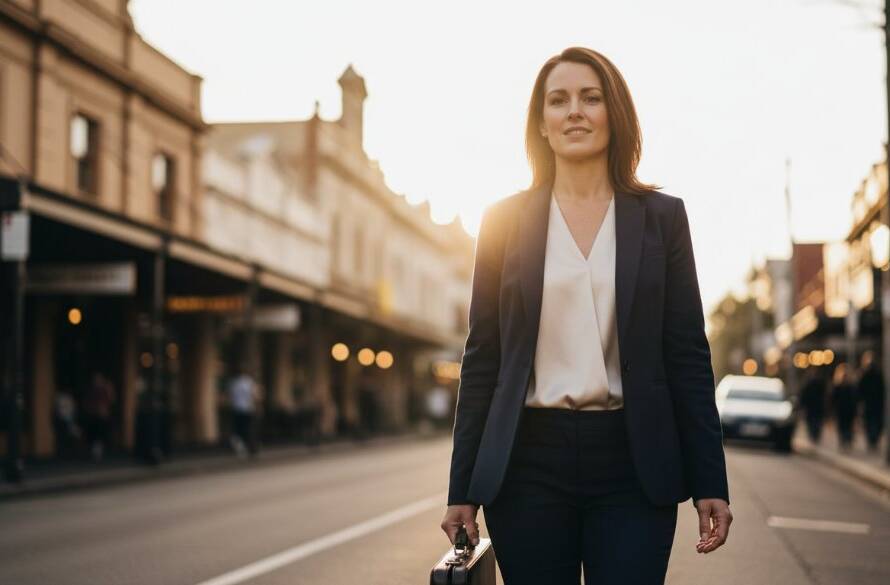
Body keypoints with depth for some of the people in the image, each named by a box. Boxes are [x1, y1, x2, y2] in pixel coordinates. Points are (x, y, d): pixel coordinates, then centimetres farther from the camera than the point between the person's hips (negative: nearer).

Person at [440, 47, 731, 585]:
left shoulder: (662, 217, 6)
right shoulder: (505, 220, 6)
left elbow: (688, 356, 5)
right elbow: (482, 359, 6)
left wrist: (709, 482, 0)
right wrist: (463, 489, 3)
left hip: (632, 464, 0)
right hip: (528, 463, 0)